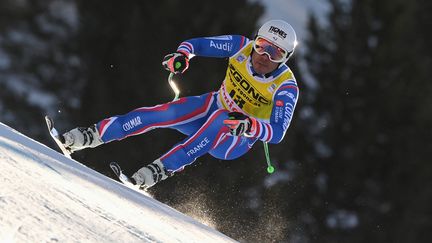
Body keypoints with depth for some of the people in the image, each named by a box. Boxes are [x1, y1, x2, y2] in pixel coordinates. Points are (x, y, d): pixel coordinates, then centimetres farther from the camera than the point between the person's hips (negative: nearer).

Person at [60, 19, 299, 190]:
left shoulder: (286, 87, -24)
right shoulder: (242, 47, -13)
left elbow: (277, 133, -31)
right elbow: (195, 44, -7)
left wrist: (250, 125, -51)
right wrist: (182, 56, -30)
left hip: (237, 141, -4)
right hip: (212, 109, 4)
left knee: (219, 119, -39)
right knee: (165, 113, -23)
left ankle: (161, 169, -44)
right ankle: (91, 135, -19)